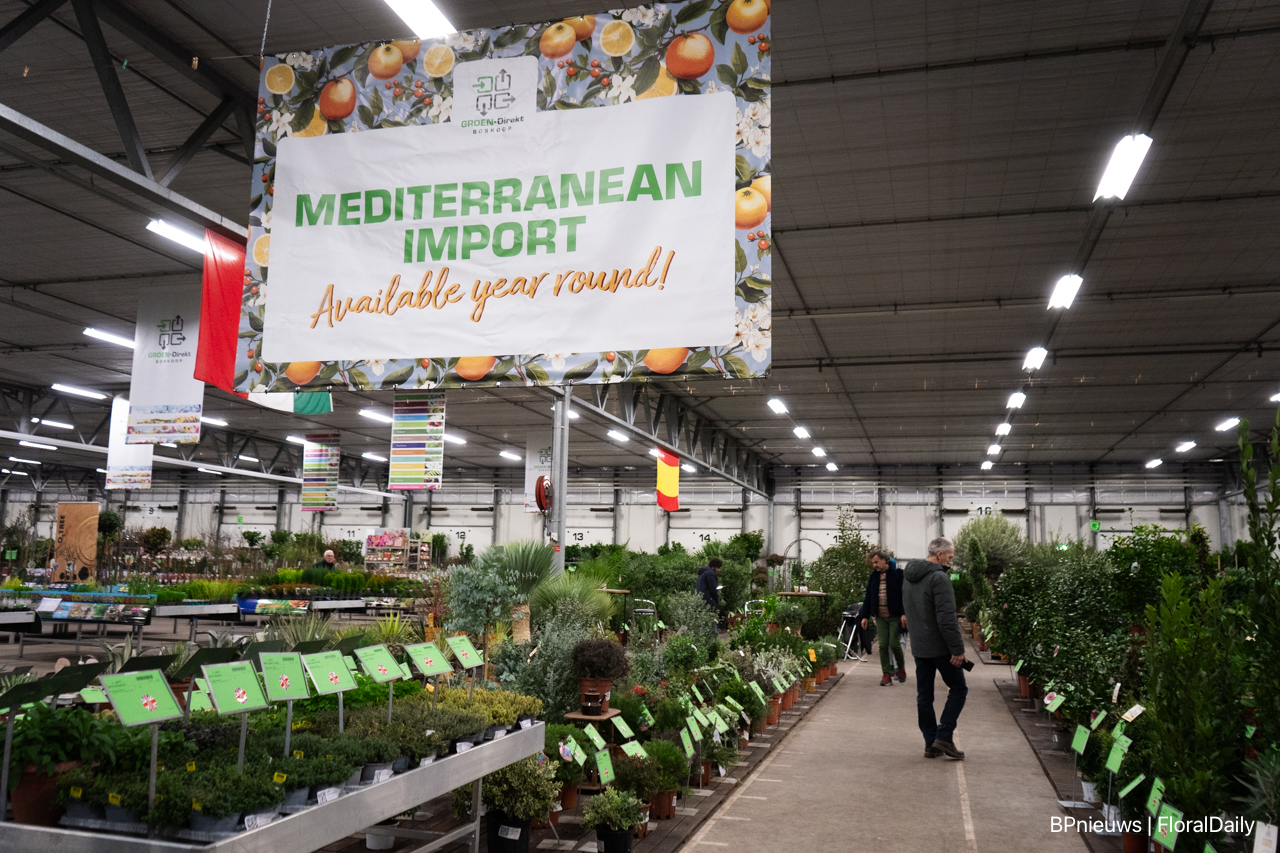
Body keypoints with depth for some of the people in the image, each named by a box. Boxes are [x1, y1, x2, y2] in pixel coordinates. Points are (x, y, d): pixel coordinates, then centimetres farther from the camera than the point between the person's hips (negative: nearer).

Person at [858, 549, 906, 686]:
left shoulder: (898, 574, -4)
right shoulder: (874, 577, 11)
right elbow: (868, 597, 14)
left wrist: (904, 613, -14)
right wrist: (865, 616, 10)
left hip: (895, 617, -4)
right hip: (880, 617, 4)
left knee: (894, 643, -6)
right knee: (883, 645, 1)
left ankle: (901, 667, 21)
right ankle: (886, 674, 7)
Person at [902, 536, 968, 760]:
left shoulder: (909, 577, 11)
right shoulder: (939, 578, -17)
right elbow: (946, 617, -22)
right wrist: (957, 648, -19)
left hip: (918, 647, 8)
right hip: (939, 646, -7)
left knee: (924, 695, 11)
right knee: (958, 689, 7)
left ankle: (930, 743, 15)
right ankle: (944, 737, -1)